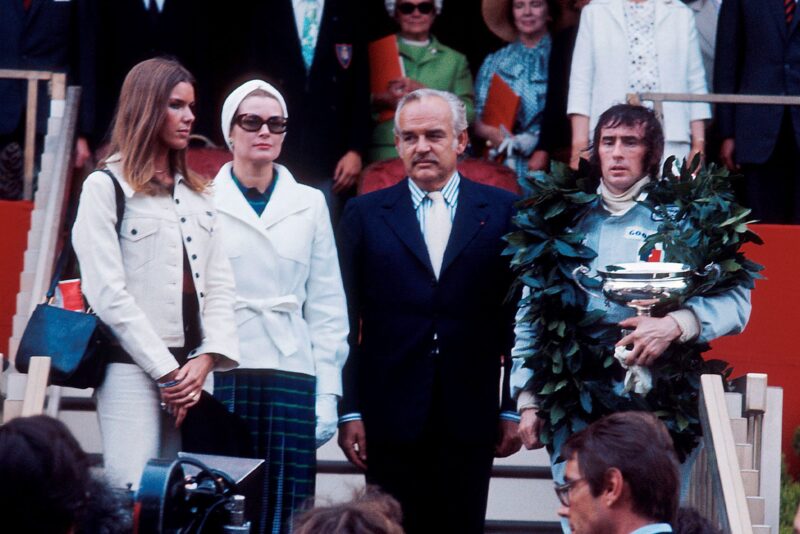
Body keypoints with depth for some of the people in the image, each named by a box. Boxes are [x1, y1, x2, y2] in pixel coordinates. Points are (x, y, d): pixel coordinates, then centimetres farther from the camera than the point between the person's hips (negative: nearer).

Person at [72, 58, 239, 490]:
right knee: (134, 498, -13)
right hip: (133, 368, -6)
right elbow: (107, 293, -9)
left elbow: (219, 285, 12)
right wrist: (165, 371, -11)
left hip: (191, 371, 6)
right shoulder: (105, 187, 0)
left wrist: (206, 358, -6)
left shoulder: (197, 194, 19)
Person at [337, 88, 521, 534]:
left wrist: (514, 410, 2)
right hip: (390, 421, 0)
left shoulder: (503, 212, 6)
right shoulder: (365, 214, 7)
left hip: (470, 420, 0)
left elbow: (518, 317, 5)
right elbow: (346, 323, 5)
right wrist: (349, 412, -1)